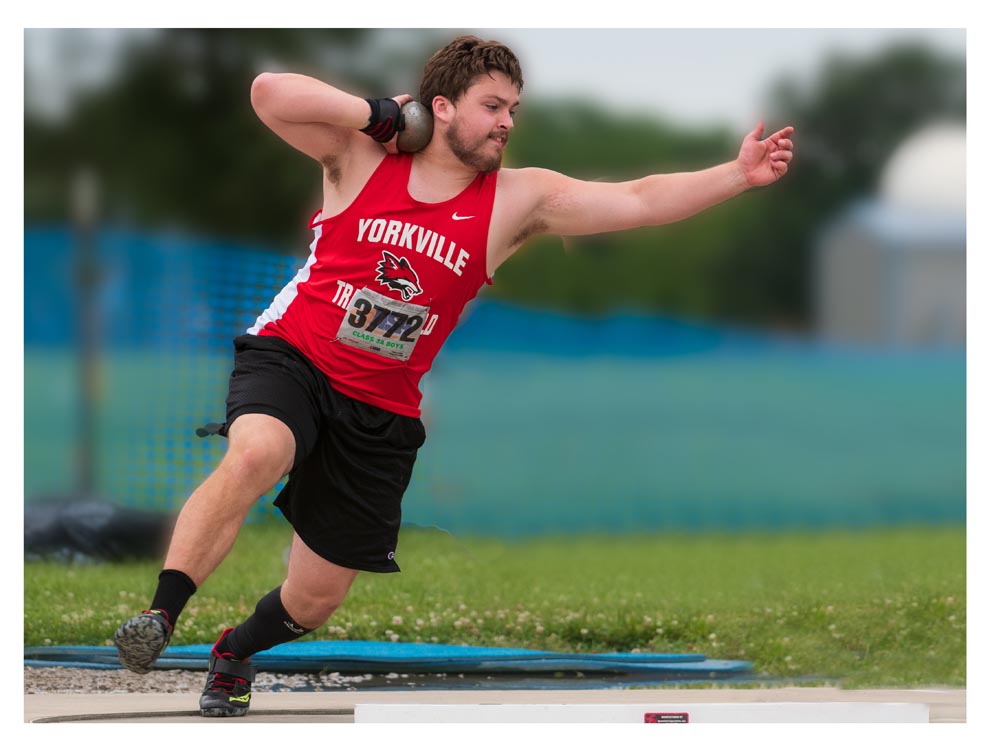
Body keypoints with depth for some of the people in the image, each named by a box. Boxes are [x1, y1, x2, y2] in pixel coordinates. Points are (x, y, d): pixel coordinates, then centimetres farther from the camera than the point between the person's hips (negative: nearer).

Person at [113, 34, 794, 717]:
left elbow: (638, 202, -6)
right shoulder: (362, 158, -6)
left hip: (379, 415, 3)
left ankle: (236, 652, 42)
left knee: (316, 599, 9)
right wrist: (379, 114, -16)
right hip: (290, 357, -3)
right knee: (256, 455, -38)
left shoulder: (517, 201, -1)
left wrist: (737, 175, -14)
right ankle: (159, 618, -33)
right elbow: (269, 93, -18)